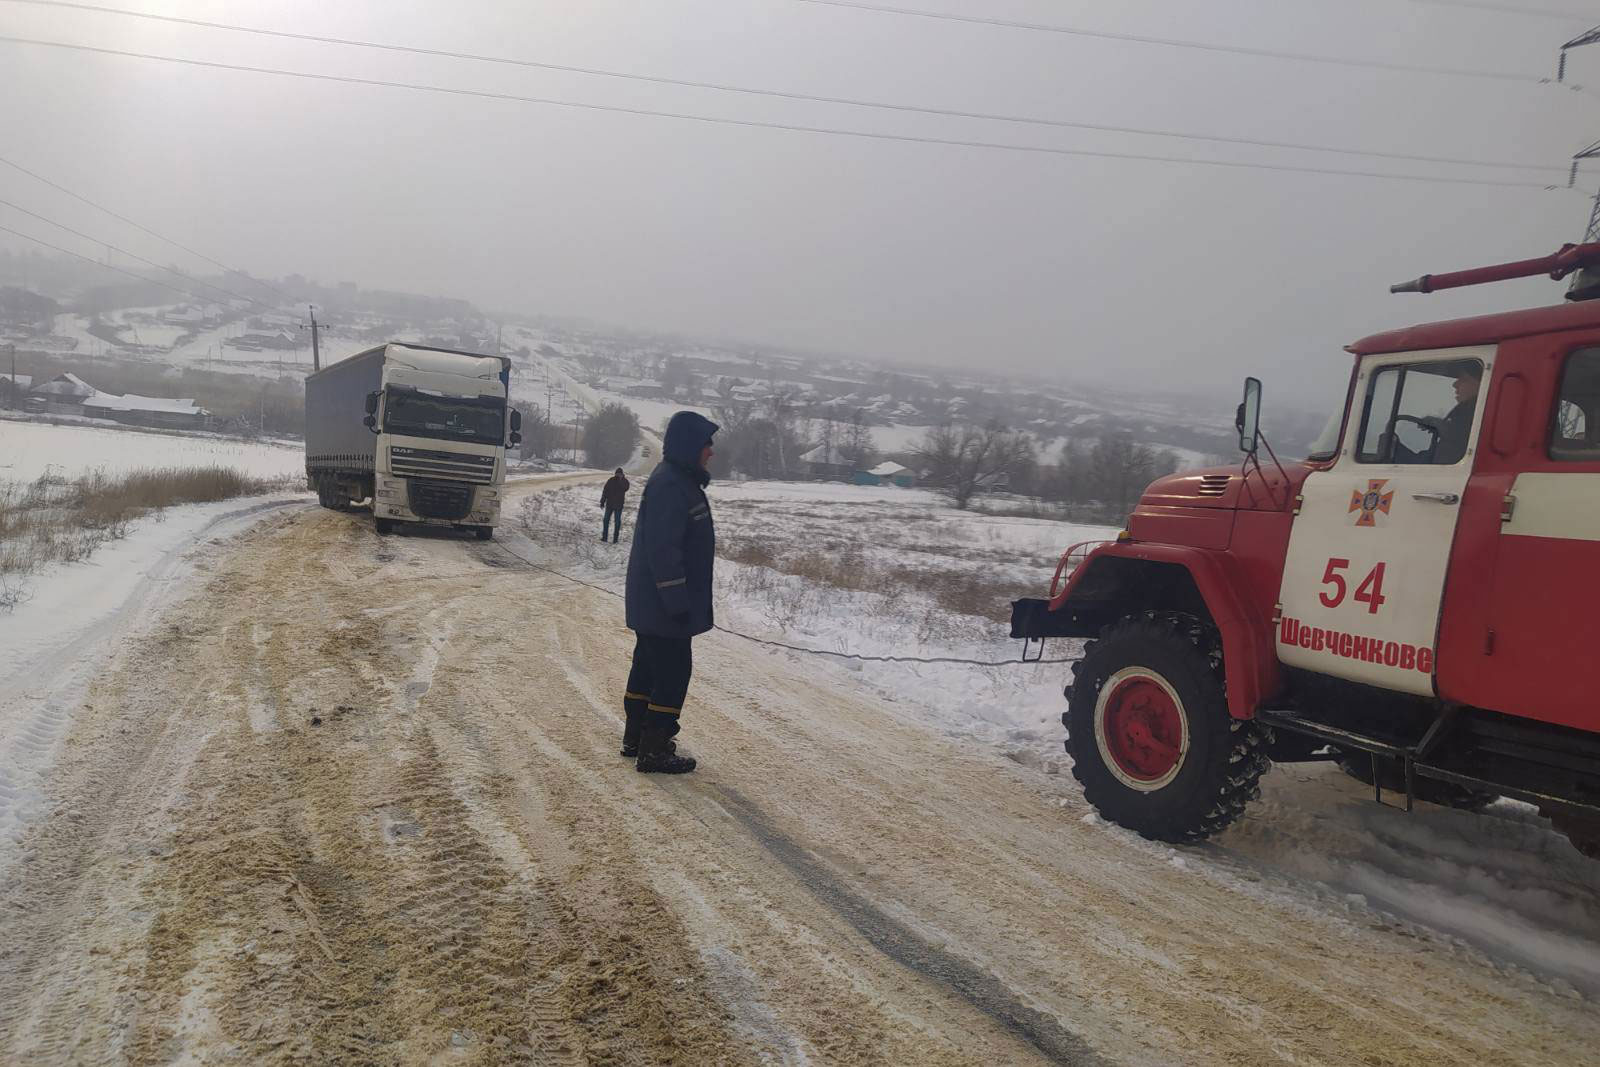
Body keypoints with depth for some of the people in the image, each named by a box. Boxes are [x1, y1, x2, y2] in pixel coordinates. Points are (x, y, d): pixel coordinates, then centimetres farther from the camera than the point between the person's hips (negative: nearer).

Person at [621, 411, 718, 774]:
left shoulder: (679, 480, 12)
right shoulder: (670, 485, -21)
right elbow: (662, 549, -25)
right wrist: (677, 601, -23)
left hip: (651, 604, 11)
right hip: (665, 606, -11)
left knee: (648, 665, 18)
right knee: (674, 671, -4)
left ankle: (636, 737, 30)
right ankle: (654, 750, 4)